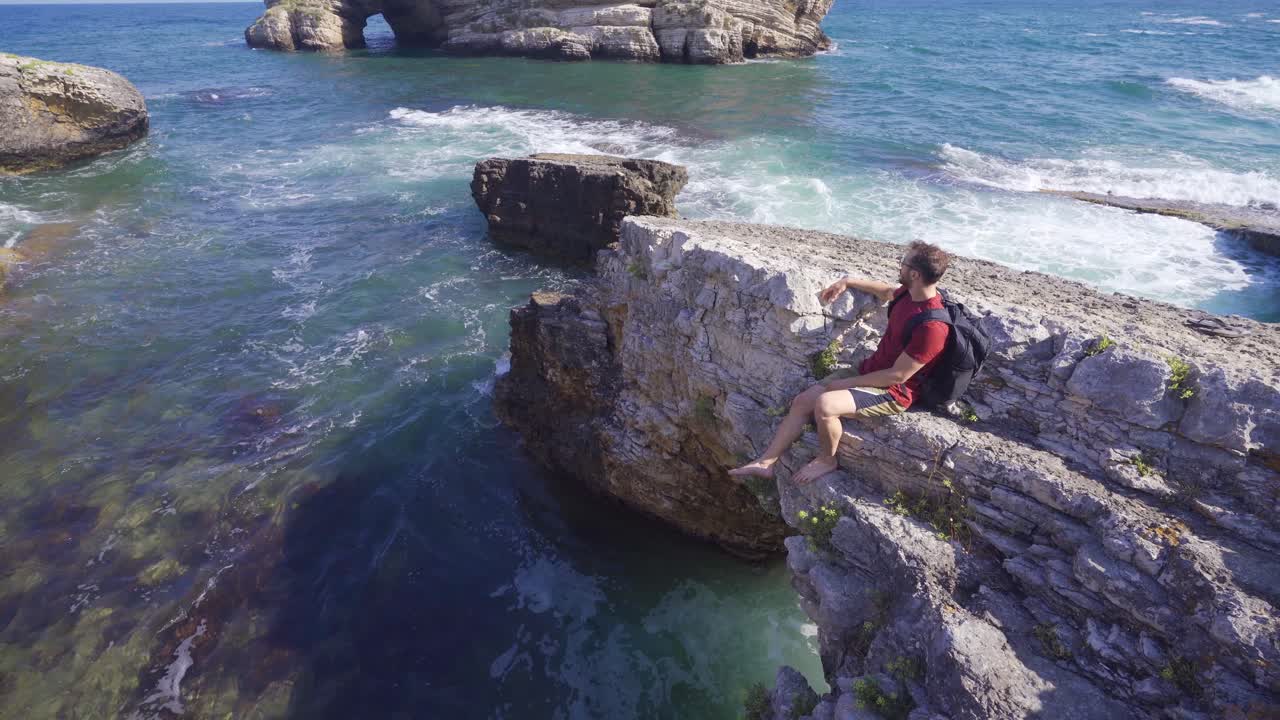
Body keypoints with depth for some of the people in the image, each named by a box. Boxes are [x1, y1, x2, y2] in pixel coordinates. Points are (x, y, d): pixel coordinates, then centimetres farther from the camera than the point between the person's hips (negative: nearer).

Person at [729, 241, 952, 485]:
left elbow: (898, 376, -24)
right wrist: (847, 282, 17)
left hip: (893, 392, -9)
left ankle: (826, 460, -2)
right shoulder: (910, 292, -1)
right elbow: (887, 291, 26)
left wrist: (846, 383, -16)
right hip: (869, 369, 9)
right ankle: (766, 462, 3)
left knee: (825, 404, -30)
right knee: (802, 401, -2)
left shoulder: (932, 327, -28)